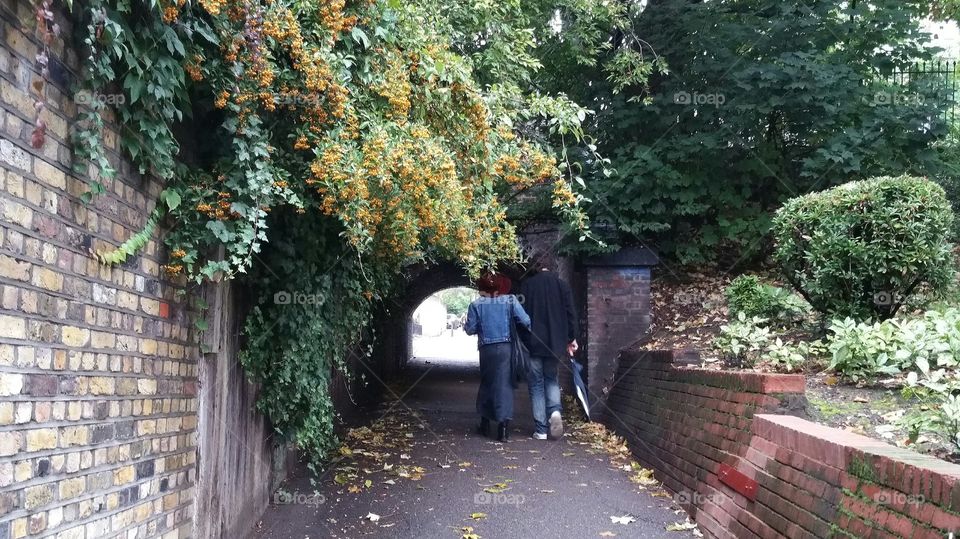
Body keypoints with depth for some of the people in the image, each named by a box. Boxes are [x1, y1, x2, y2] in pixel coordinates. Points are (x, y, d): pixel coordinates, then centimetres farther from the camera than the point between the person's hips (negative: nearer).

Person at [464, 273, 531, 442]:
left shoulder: (476, 304, 1)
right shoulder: (510, 300, 1)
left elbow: (470, 329, 1)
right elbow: (525, 321, -6)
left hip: (486, 349, 1)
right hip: (506, 347, -1)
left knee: (486, 383, 17)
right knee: (504, 384, -2)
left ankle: (485, 423, 23)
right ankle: (503, 424, -11)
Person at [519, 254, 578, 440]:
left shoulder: (526, 285, -4)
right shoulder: (562, 285, 1)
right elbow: (570, 313, 1)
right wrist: (572, 338, 10)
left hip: (533, 343, -2)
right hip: (556, 342, 2)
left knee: (536, 384, 6)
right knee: (551, 379, 20)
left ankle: (541, 430, 1)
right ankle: (555, 411, -7)